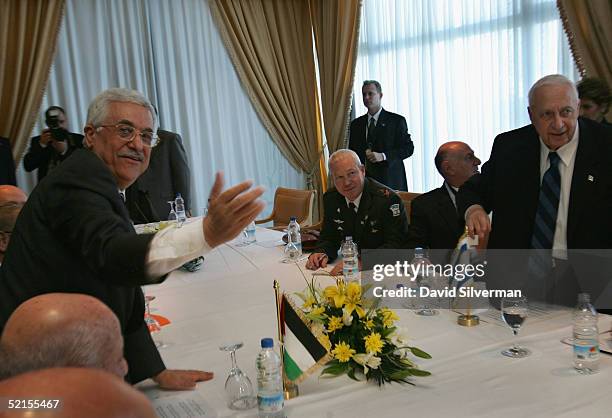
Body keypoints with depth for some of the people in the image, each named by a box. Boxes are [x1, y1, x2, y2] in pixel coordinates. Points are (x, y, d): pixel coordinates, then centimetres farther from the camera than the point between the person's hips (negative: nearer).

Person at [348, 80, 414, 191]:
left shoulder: (397, 120, 1)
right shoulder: (356, 124, 13)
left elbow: (408, 148, -3)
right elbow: (352, 152, 16)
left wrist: (383, 156, -16)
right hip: (364, 179, 3)